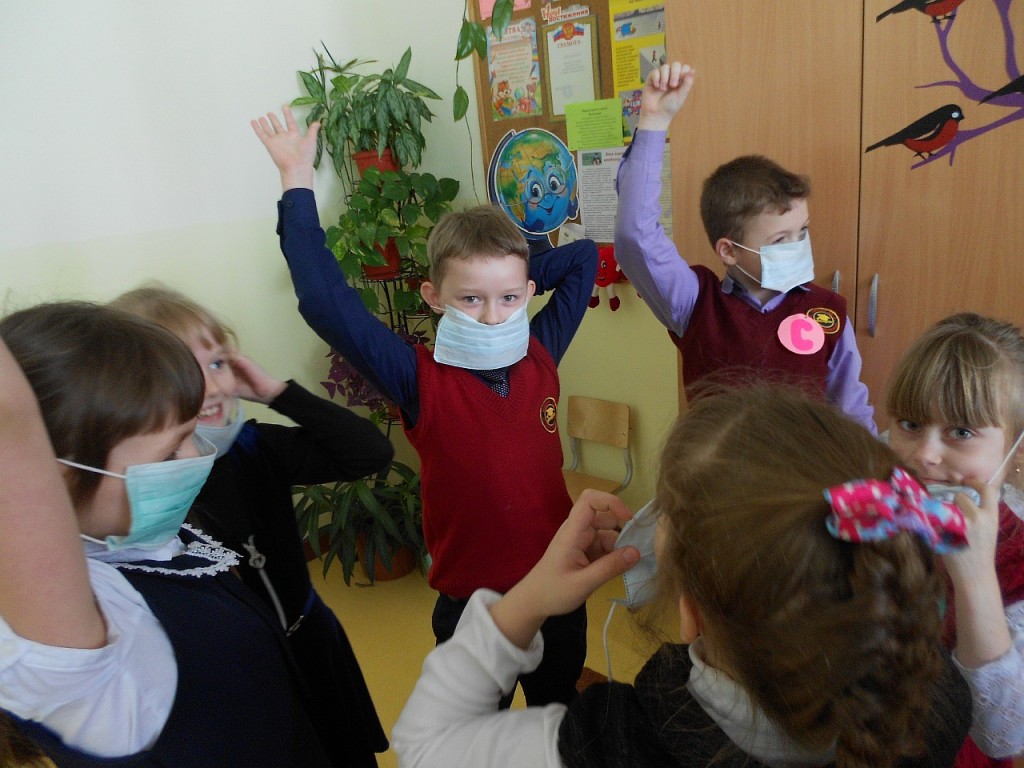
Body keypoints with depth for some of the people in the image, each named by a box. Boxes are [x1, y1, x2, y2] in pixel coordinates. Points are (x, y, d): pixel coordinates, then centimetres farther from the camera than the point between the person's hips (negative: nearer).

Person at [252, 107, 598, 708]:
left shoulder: (541, 355, -8)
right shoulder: (421, 380, -18)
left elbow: (584, 257, 4)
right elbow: (327, 303, -26)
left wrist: (516, 278, -3)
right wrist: (298, 186, -21)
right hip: (471, 598, -3)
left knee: (561, 712, 28)